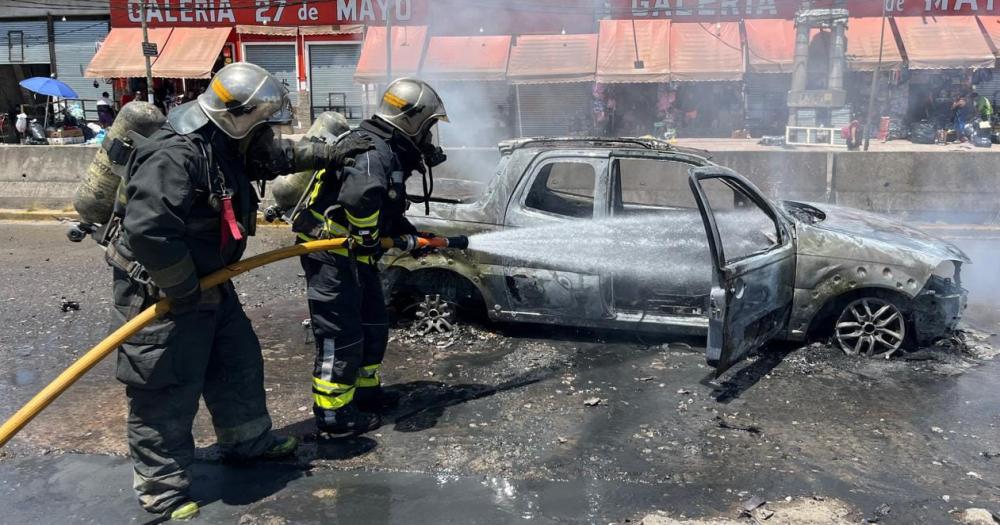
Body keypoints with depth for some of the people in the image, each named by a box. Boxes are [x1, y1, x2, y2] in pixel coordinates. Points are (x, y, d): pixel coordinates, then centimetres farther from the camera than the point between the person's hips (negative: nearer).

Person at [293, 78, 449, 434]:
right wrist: (365, 238, -30)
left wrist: (413, 237, 18)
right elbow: (360, 194, -44)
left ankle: (364, 389, 35)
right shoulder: (372, 151, -22)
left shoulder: (390, 153, 12)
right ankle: (332, 412, 9)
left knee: (374, 325, 19)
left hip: (355, 256, 10)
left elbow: (388, 211, 24)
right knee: (342, 335, -3)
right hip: (332, 256, -10)